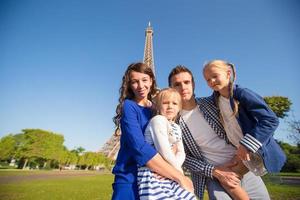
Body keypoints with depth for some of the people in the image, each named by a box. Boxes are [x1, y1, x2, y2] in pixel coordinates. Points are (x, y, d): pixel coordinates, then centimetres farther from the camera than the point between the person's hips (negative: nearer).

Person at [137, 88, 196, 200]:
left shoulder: (176, 128, 14)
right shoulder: (158, 120, -13)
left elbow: (181, 153, 9)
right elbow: (164, 151, -19)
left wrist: (175, 167, -12)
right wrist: (178, 169, -5)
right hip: (153, 175, -8)